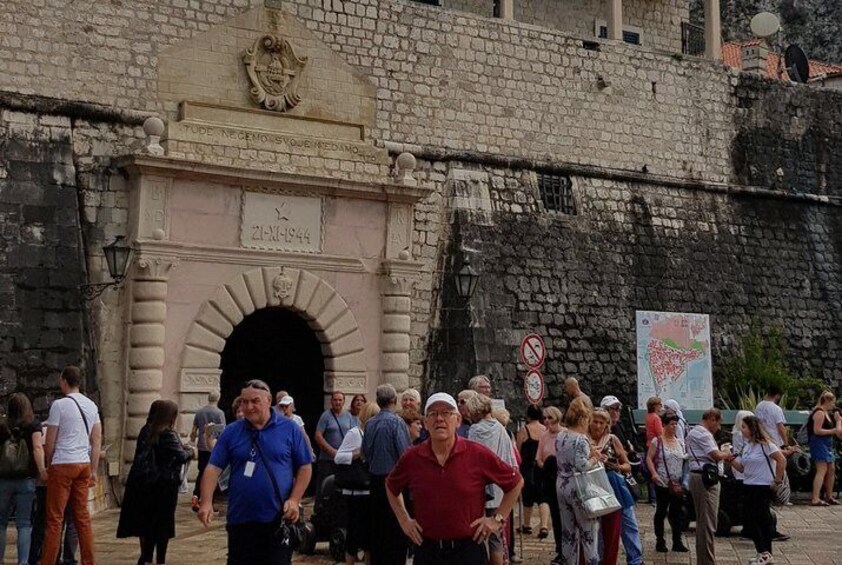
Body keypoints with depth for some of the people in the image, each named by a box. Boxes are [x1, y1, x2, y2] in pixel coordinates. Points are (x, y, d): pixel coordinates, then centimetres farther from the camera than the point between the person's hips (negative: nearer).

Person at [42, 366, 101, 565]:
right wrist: (93, 471, 14)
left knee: (55, 518, -1)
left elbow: (50, 441, -6)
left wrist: (48, 465, 8)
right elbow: (97, 440, 10)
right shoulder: (91, 405, 10)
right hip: (84, 464, 6)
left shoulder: (59, 405, -8)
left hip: (63, 464, -6)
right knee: (82, 516, 10)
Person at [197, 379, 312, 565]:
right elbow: (213, 468, -1)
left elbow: (305, 467, 3)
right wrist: (206, 502, -15)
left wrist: (294, 500, -9)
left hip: (278, 520, -2)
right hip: (240, 520, 2)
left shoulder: (290, 429, 0)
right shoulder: (231, 432, 4)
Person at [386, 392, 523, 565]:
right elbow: (391, 487, 20)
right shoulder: (412, 458, 0)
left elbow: (516, 482, 5)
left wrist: (497, 519, 3)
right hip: (426, 550, 2)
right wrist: (404, 520, 12)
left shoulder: (478, 455, -7)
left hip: (467, 550, -2)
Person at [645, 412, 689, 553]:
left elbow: (684, 460, 15)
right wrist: (654, 473, -20)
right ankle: (660, 541, 14)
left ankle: (677, 542, 15)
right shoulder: (657, 441, -5)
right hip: (663, 483, -4)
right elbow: (649, 458, -7)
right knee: (661, 511, 5)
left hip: (678, 484, 4)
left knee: (676, 512, 8)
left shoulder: (680, 442, 9)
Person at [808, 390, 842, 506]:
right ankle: (815, 499, -17)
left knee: (831, 469, 14)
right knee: (822, 470, -14)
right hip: (819, 443, -10)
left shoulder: (827, 413, 17)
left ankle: (829, 496, 24)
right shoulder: (819, 413, -14)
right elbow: (817, 430, -22)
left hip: (826, 444, 10)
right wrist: (833, 431, -18)